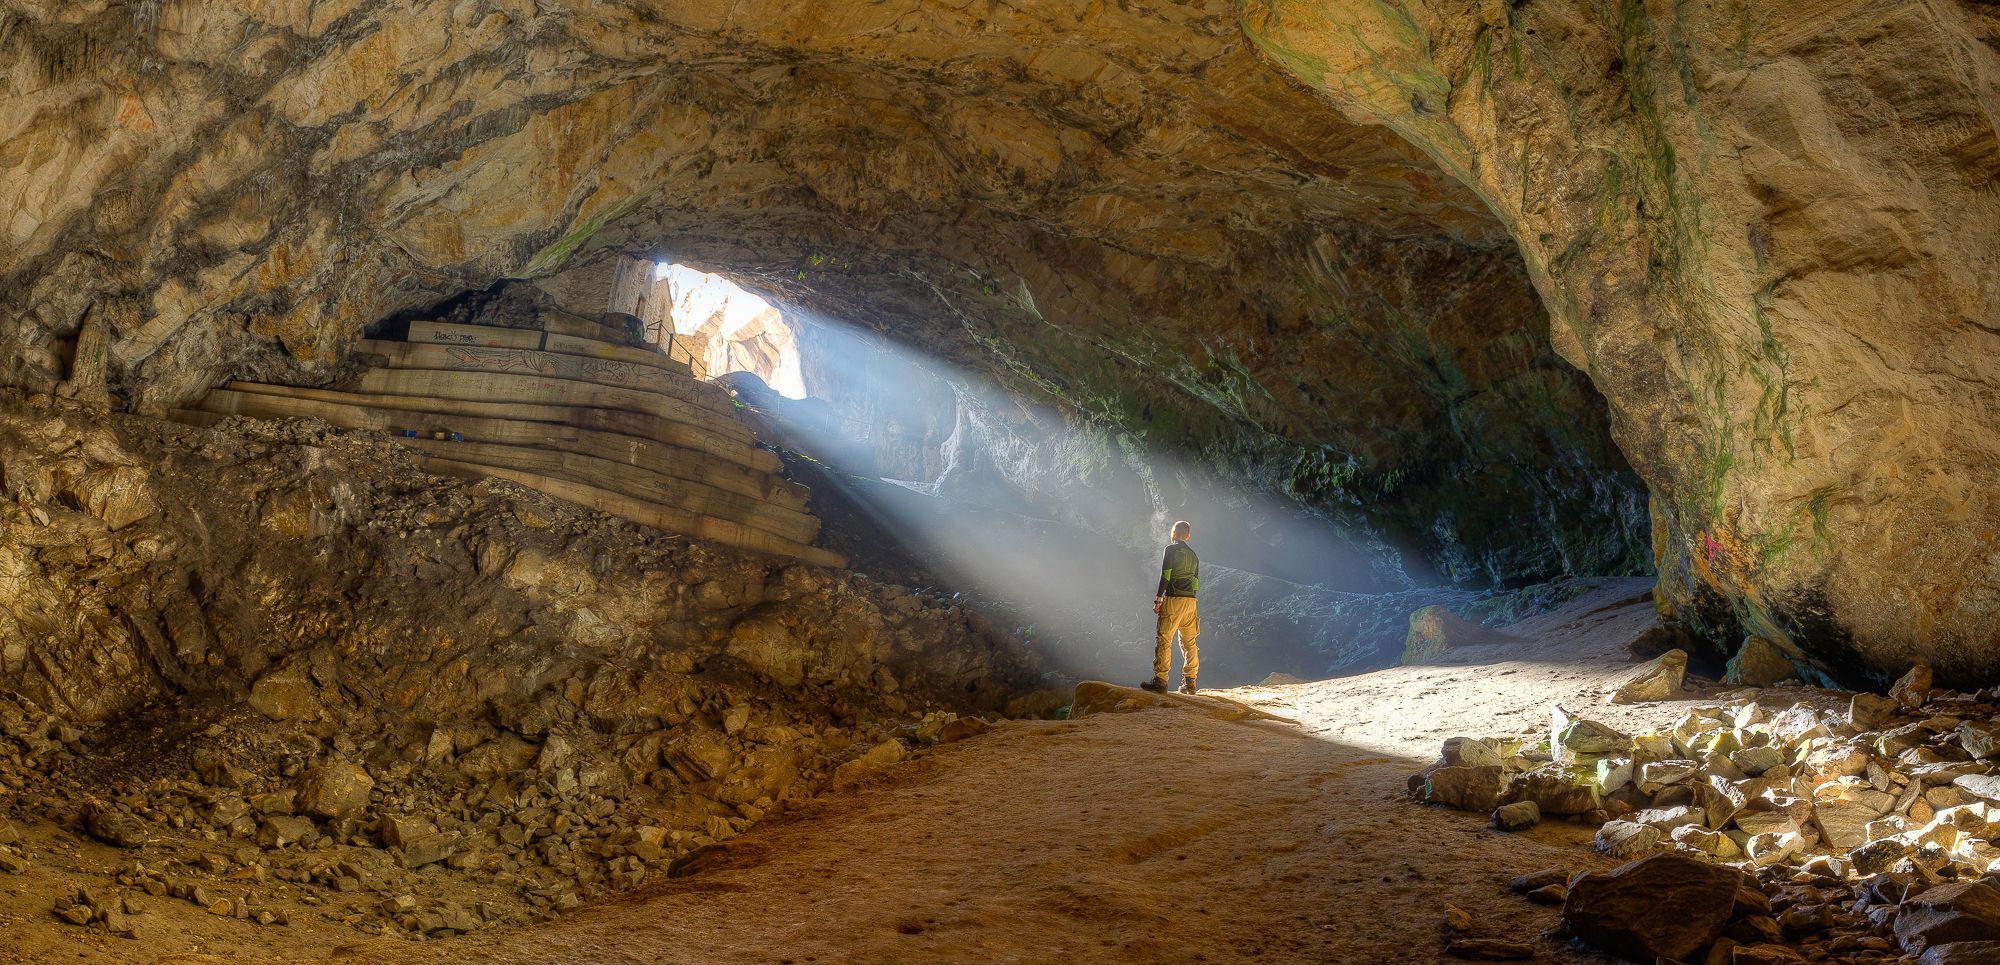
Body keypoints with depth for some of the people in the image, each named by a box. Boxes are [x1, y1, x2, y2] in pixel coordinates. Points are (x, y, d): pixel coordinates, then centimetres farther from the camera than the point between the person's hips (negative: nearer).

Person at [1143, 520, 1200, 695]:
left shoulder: (1171, 549, -2)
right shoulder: (1193, 554, 18)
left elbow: (1165, 576, -10)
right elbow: (1196, 582, 18)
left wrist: (1158, 599, -9)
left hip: (1174, 599, -7)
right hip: (1191, 601, 7)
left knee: (1164, 640, -6)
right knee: (1189, 642, 9)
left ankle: (1160, 680, -12)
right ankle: (1190, 682, 9)